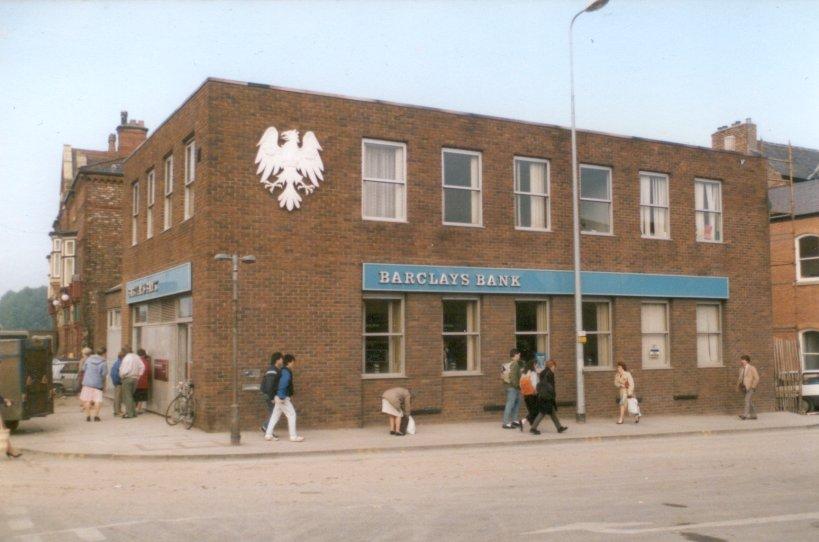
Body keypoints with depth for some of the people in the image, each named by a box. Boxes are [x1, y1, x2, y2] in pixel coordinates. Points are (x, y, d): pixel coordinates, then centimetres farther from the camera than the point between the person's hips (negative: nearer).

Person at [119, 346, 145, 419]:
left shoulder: (127, 358, -14)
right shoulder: (136, 357, 9)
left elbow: (124, 369, -20)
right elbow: (142, 367, 8)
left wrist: (122, 376, -5)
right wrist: (139, 375, 12)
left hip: (127, 378, -7)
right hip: (135, 378, 7)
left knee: (127, 396, -2)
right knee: (131, 396, 16)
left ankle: (129, 413, -3)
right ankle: (133, 412, 17)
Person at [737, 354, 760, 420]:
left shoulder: (752, 368, -6)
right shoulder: (741, 369, 12)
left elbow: (757, 378, -9)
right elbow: (740, 378, 19)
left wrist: (752, 387, -15)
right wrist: (739, 385, 3)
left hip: (750, 388, -7)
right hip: (745, 388, 7)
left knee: (747, 400, -17)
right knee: (749, 401, 10)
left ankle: (745, 415, -25)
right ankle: (753, 415, 16)